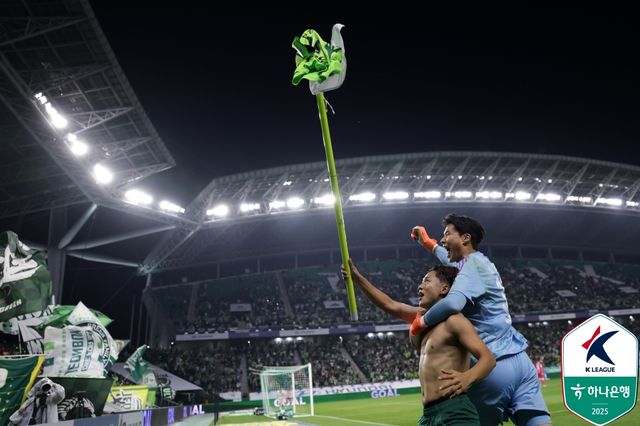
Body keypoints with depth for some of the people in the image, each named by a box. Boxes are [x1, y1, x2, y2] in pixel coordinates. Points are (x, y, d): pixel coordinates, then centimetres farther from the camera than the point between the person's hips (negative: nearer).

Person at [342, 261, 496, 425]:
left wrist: (468, 377, -36)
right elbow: (390, 305, 26)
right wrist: (358, 278, 26)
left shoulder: (453, 320, -8)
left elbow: (488, 358, -16)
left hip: (454, 413, -9)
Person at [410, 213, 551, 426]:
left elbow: (452, 303, -29)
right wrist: (428, 242, 56)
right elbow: (453, 261, 43)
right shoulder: (480, 263, 18)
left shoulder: (474, 264, -10)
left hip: (493, 367, -8)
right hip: (519, 360, 8)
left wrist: (421, 322, -13)